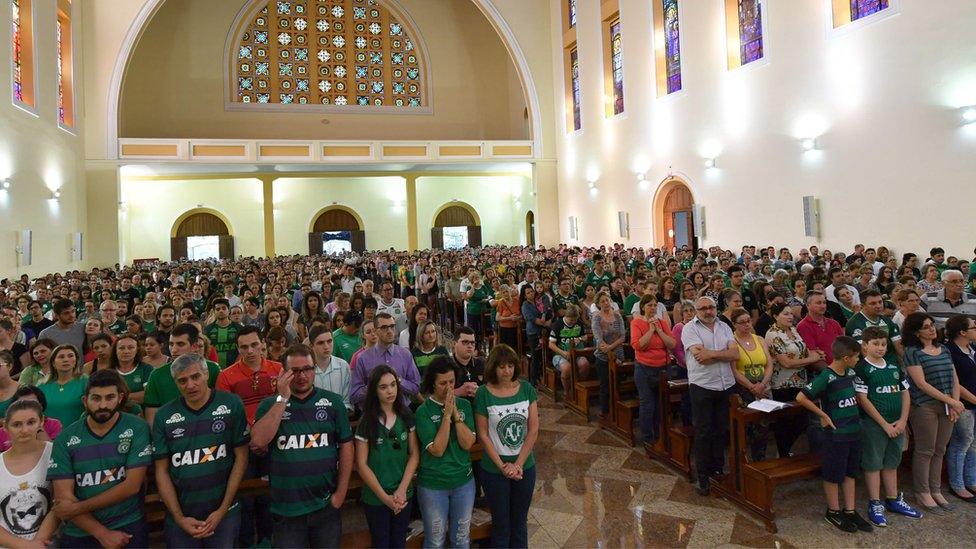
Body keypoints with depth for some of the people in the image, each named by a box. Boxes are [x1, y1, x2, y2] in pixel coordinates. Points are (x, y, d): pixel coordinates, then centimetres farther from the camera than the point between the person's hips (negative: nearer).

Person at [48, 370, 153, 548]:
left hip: (129, 529, -2)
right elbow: (63, 498, -7)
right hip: (79, 534, 2)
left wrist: (78, 508, -12)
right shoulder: (66, 438, -2)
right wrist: (103, 534, -14)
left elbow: (132, 485, -12)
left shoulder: (136, 428, -8)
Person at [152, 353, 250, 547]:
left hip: (224, 512, -1)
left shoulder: (231, 405, -9)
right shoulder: (164, 416, -2)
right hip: (179, 515, 2)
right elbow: (162, 470, 2)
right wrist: (179, 517, -6)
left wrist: (222, 510, -9)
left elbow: (241, 458, -6)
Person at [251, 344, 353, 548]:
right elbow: (258, 441, -17)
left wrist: (341, 492, -3)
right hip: (286, 508, 0)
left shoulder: (333, 402, -1)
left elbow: (346, 445, 1)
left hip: (326, 506, 1)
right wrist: (283, 399, -17)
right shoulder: (270, 405, -1)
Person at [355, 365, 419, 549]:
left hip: (404, 495, 3)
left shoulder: (406, 417, -1)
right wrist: (385, 497, -12)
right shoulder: (366, 422, -11)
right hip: (375, 498, -3)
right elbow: (361, 464, -10)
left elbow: (414, 455, 0)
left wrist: (402, 489, -10)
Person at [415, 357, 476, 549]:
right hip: (432, 485, -3)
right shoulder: (424, 411, -13)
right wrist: (446, 415, -22)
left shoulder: (464, 405, -3)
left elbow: (468, 444, -10)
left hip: (464, 482, 3)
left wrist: (455, 413, -18)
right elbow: (437, 450, -19)